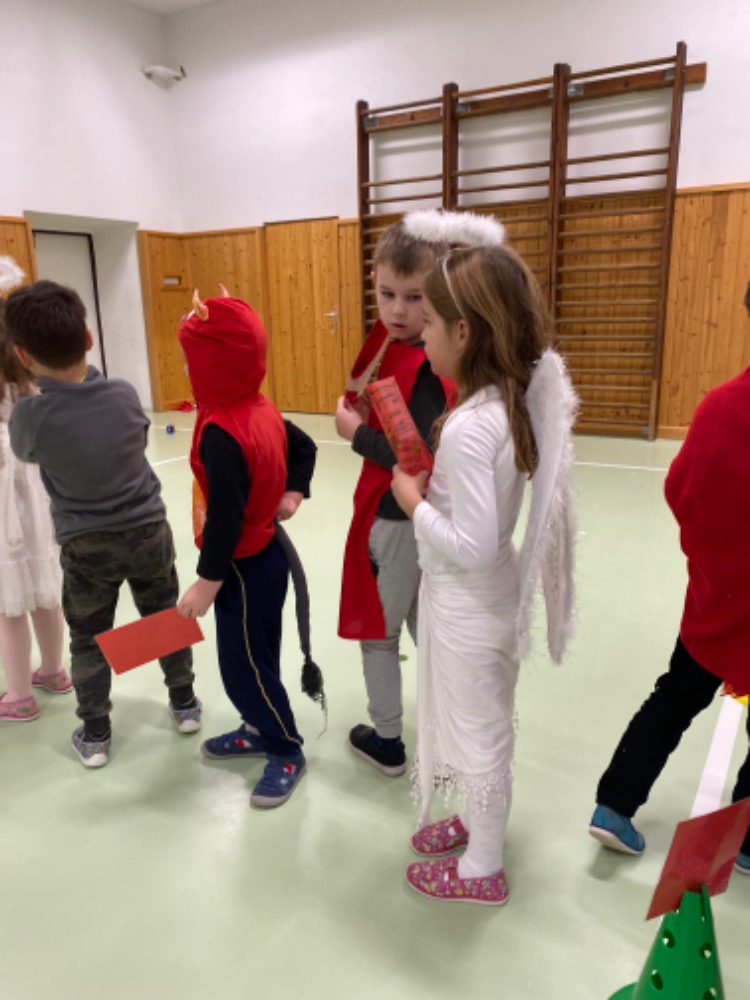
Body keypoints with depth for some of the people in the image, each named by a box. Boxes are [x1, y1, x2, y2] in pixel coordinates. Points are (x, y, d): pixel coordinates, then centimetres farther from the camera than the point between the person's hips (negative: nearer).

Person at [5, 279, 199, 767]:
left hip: (86, 545, -1)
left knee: (89, 640, 15)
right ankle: (185, 704, 34)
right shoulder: (124, 394, -15)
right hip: (148, 530, 2)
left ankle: (94, 736, 27)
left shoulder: (29, 415, -19)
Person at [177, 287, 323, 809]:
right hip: (265, 553, 9)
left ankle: (287, 751, 24)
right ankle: (261, 729, 41)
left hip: (246, 566, -9)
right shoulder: (262, 410, 0)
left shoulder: (220, 434, -27)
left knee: (245, 664, 7)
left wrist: (207, 581, -17)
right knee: (250, 657, 23)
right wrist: (293, 493, 8)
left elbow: (225, 519, -26)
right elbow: (305, 448, 16)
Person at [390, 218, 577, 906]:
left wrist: (413, 499, -17)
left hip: (468, 607, -8)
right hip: (496, 596, 8)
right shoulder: (521, 397, -4)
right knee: (486, 728, 26)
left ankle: (482, 869, 37)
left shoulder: (468, 427, -30)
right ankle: (479, 823, 50)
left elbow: (471, 548, -30)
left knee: (478, 735, 13)